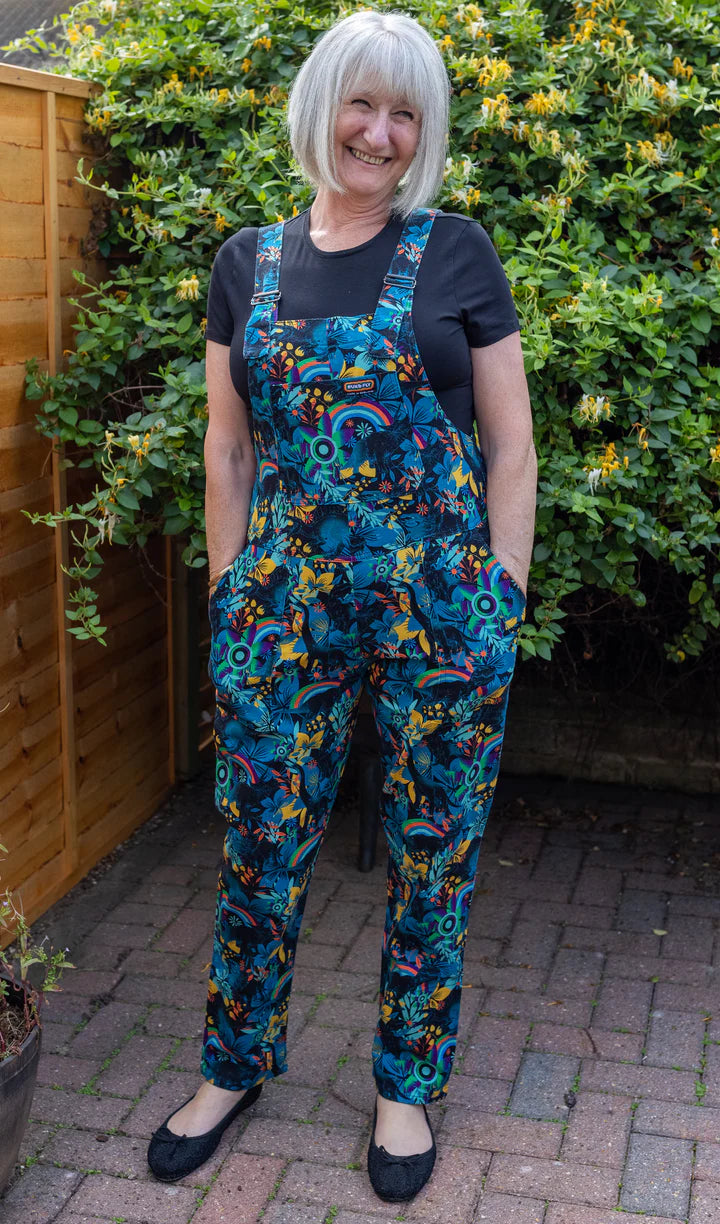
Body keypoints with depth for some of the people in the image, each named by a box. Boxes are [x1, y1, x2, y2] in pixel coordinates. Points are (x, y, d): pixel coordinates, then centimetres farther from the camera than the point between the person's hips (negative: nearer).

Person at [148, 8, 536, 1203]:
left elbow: (510, 446, 1)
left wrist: (499, 604, -3)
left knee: (434, 854, 9)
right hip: (284, 601, 2)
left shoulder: (456, 252, 2)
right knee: (259, 849, 10)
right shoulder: (248, 263, 8)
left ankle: (406, 1085, 30)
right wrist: (233, 596, 5)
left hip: (439, 600, -1)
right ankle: (234, 1068, 33)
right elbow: (227, 449, 10)